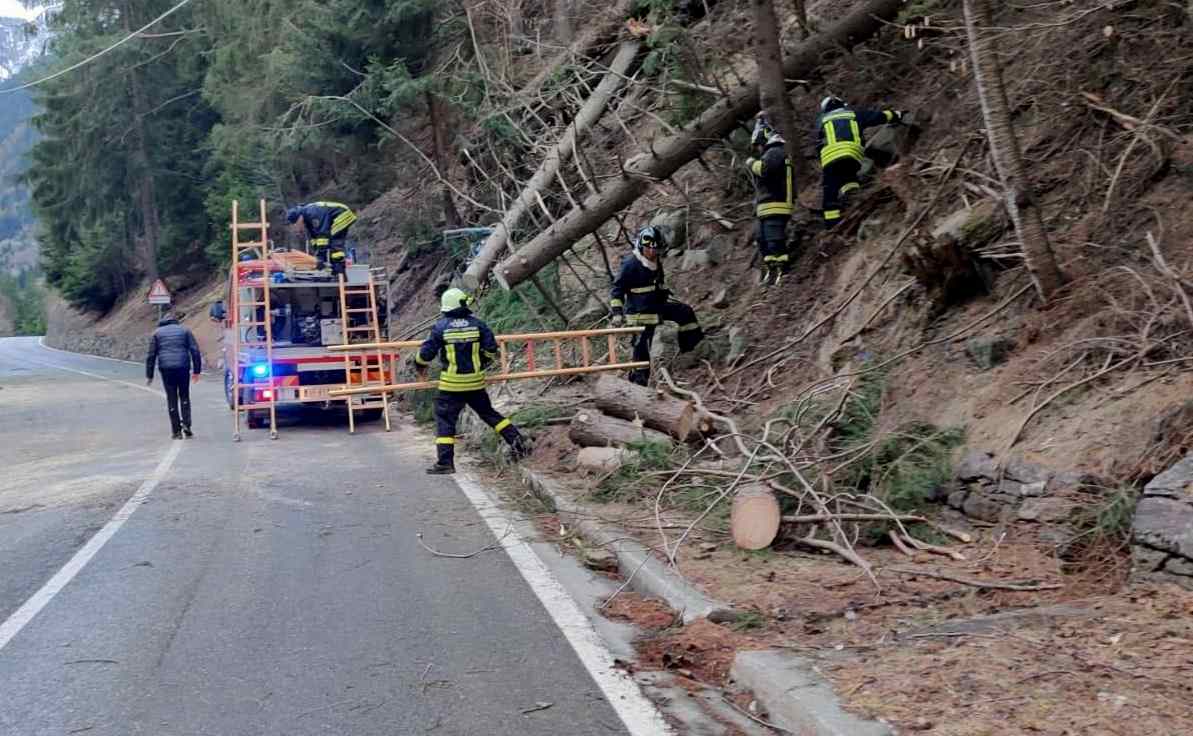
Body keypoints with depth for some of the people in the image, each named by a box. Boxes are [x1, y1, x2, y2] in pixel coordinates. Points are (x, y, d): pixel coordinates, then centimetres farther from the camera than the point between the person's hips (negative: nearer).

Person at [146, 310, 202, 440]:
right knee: (184, 397, 14)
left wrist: (149, 376, 9)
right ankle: (186, 425, -2)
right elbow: (195, 351, 3)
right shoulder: (185, 331, 11)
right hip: (183, 368, 0)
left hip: (166, 369, 0)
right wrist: (196, 371, 5)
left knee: (172, 399, 5)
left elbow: (151, 355, 7)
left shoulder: (157, 333, 12)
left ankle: (176, 431, 5)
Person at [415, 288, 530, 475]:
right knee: (488, 413, 18)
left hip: (451, 384, -3)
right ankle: (517, 441, 14)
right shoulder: (477, 324, 0)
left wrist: (421, 368, 14)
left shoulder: (441, 327, -6)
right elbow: (491, 348, 2)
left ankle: (444, 462, -4)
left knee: (445, 419, 3)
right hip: (475, 382, 3)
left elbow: (426, 352, -6)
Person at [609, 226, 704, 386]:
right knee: (643, 345, -3)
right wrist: (617, 313, -21)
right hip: (640, 312, -8)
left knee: (685, 311, 0)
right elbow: (617, 290, -15)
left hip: (657, 305, 8)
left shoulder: (656, 263, 8)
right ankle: (639, 377, 11)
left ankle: (694, 346, 7)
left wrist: (669, 298, 18)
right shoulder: (631, 264, -17)